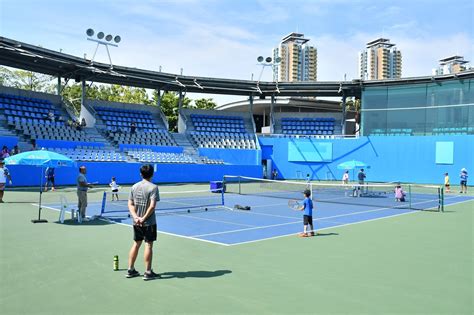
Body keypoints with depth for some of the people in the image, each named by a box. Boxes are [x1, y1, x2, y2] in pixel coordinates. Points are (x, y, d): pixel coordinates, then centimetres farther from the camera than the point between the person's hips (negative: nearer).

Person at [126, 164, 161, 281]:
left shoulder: (134, 186, 5)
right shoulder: (153, 187, -13)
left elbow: (130, 204, 2)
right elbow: (152, 206, -21)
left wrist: (136, 217, -6)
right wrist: (144, 218, -15)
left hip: (137, 222, 6)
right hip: (149, 222, -6)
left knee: (136, 244, 15)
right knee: (148, 245, 2)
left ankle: (130, 270, 23)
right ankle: (148, 272, 8)